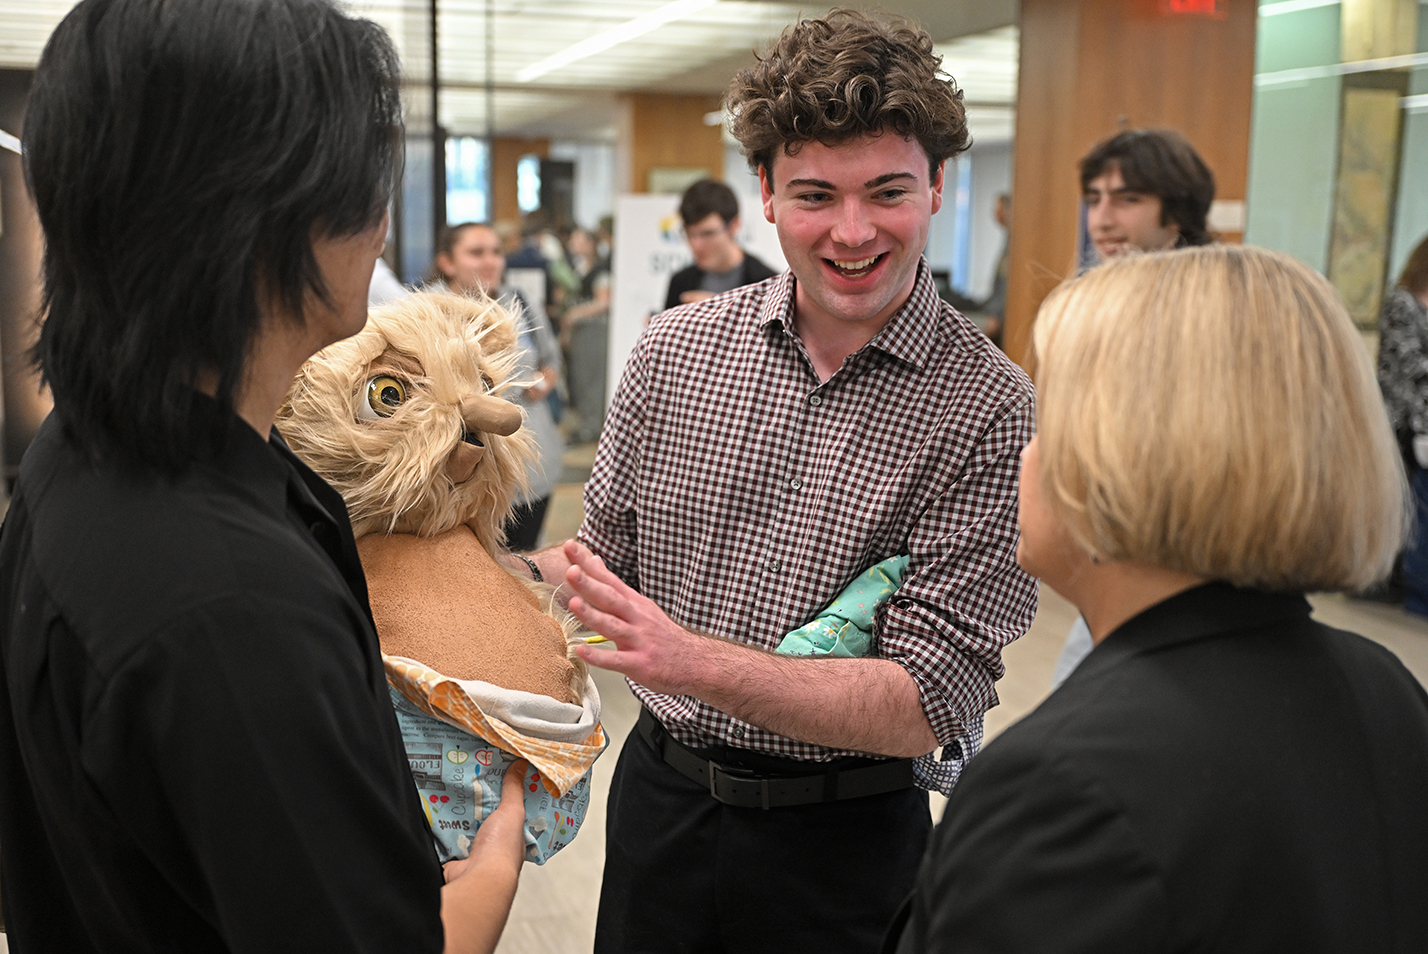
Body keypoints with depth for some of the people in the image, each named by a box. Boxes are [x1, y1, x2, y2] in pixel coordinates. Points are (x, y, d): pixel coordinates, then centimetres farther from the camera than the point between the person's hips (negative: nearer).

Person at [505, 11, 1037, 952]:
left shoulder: (987, 409, -17)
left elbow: (928, 704, -21)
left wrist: (697, 661, -32)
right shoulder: (676, 347, -5)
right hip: (659, 795, 4)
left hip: (844, 839, -3)